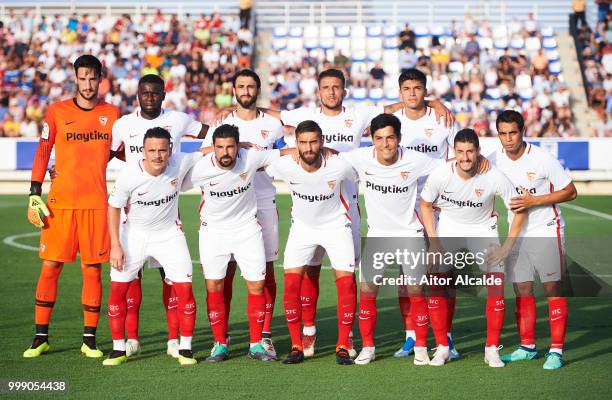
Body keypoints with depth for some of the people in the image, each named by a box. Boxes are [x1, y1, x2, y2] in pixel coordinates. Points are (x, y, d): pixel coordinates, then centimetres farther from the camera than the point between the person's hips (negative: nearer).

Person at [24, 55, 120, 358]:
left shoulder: (112, 114, 8)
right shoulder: (57, 112, 4)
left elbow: (118, 152, 20)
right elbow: (42, 153, 3)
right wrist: (34, 194, -3)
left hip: (96, 203, 1)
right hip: (60, 202, -1)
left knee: (92, 269, 2)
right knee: (50, 267, 0)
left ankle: (89, 339, 10)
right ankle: (41, 337, 9)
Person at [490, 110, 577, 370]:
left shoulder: (542, 158, -14)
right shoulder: (494, 161, -2)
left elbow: (570, 192, -10)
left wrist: (534, 201, -18)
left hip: (546, 231, -4)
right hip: (517, 232, 4)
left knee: (552, 289, -4)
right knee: (522, 290, 6)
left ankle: (556, 351, -1)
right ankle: (527, 347, 17)